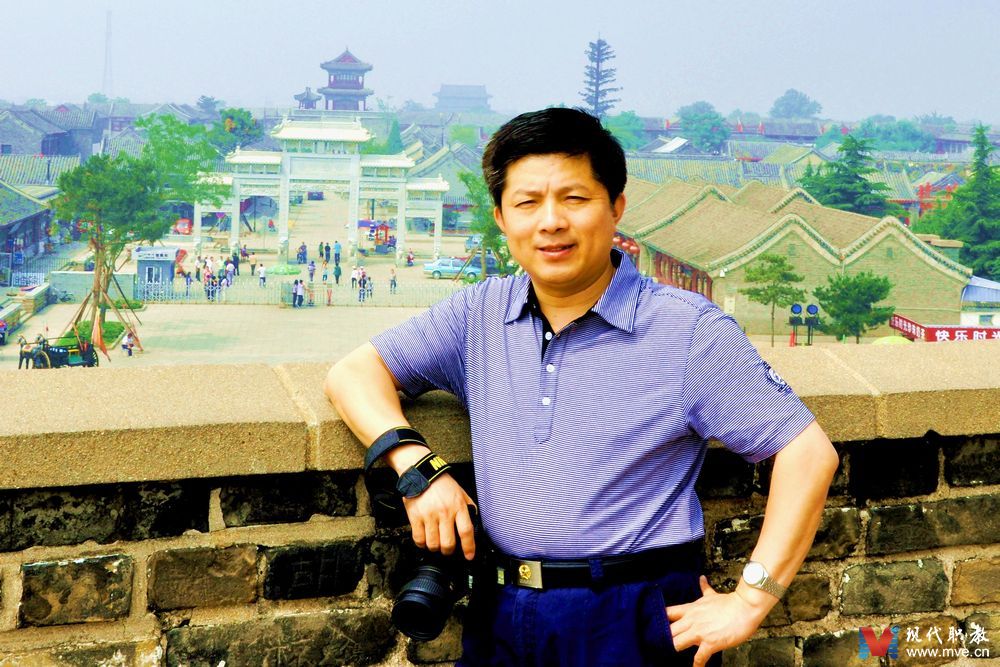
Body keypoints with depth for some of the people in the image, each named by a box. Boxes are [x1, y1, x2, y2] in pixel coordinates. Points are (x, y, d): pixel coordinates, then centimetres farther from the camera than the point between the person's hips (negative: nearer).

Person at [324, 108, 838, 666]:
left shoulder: (689, 330, -8)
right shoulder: (479, 317, 5)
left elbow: (809, 451, -10)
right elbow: (355, 373, 6)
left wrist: (749, 602, -14)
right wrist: (418, 466, -12)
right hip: (501, 617, 4)